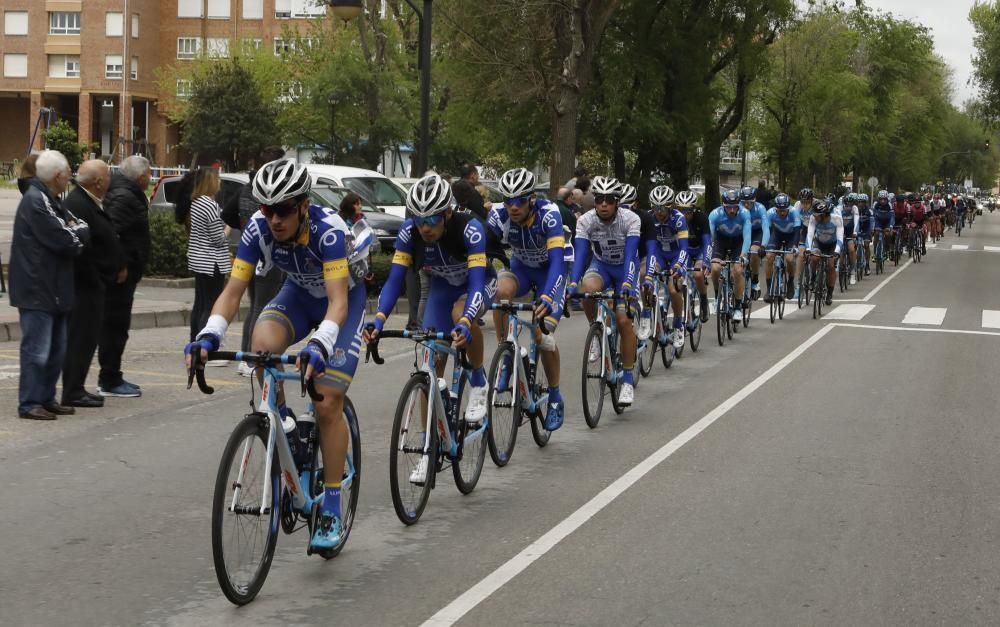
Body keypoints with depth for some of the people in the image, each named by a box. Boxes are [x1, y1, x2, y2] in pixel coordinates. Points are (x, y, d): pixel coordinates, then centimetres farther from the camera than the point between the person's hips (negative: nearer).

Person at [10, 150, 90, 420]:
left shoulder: (50, 200, 17)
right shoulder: (35, 201, -16)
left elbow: (83, 230, 10)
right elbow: (64, 241, -21)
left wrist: (75, 233, -10)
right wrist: (77, 235, 0)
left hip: (54, 288, 10)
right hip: (37, 289, -10)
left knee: (56, 349, 14)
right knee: (36, 350, -7)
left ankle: (46, 398, 22)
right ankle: (30, 404, -2)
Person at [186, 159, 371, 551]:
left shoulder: (327, 229, -36)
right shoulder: (258, 229, -24)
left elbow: (338, 301, -42)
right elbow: (233, 291, -23)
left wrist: (319, 346, -60)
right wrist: (208, 336, -41)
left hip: (345, 297, -4)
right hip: (299, 293, 4)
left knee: (328, 403, -12)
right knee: (261, 345, -30)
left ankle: (331, 508, 0)